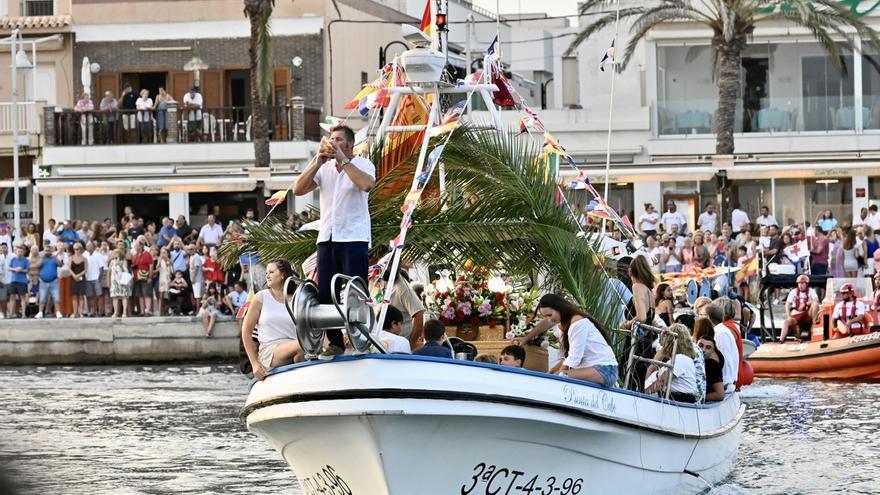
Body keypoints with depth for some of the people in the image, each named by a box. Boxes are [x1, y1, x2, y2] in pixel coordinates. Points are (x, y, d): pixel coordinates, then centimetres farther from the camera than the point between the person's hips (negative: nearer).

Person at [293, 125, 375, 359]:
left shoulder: (363, 164, -1)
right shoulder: (324, 168, 14)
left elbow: (367, 184, -24)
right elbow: (298, 189, 6)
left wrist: (343, 160, -17)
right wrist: (317, 163, -3)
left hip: (354, 238, -6)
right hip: (327, 237, 6)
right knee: (325, 293, 3)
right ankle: (335, 342, 11)